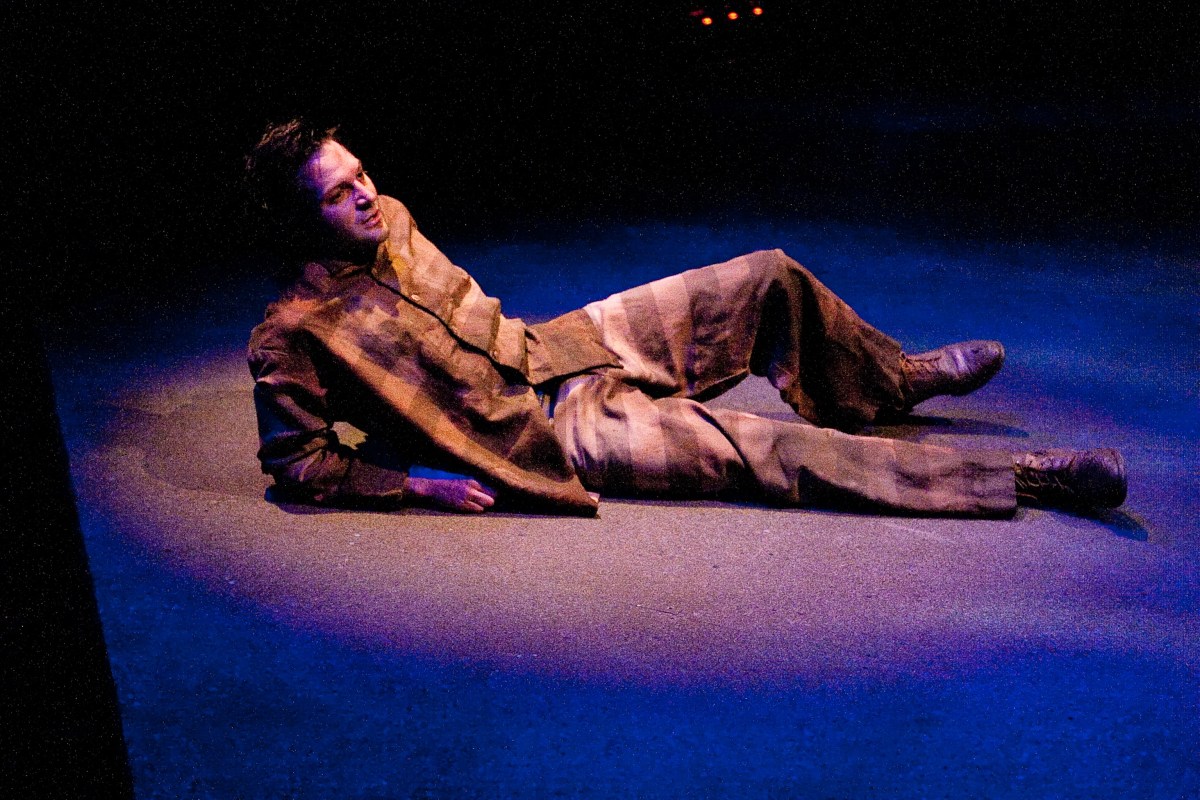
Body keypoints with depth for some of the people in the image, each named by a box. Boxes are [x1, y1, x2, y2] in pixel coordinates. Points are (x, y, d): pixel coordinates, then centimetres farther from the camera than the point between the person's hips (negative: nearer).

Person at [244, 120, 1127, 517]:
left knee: (771, 277, 2)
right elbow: (295, 464, -12)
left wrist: (510, 346, 12)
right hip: (555, 430, -8)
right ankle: (1028, 477, -12)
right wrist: (415, 480, -19)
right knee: (765, 451, -20)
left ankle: (891, 382, 29)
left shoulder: (391, 221, 5)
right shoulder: (295, 336, -16)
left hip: (561, 347, 8)